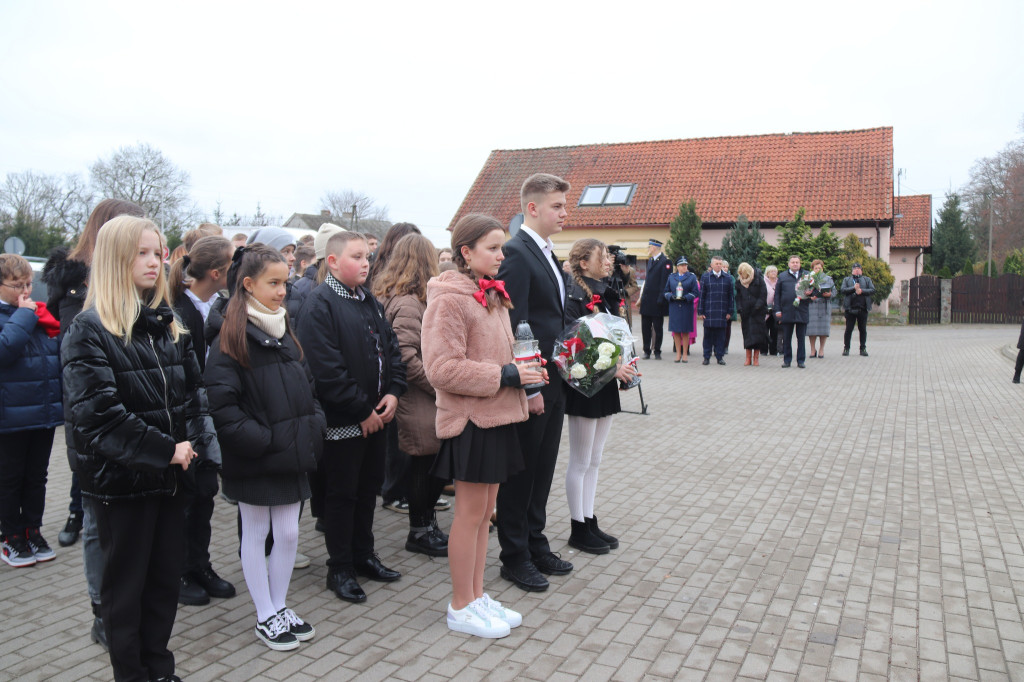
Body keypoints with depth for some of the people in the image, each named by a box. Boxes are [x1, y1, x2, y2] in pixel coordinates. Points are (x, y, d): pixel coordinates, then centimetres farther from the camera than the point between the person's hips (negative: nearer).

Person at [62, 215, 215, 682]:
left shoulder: (167, 324, 9)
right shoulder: (89, 330, -11)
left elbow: (193, 389, 12)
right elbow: (98, 413, -19)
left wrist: (190, 442, -5)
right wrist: (165, 450, -19)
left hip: (169, 474, 6)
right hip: (122, 480, -6)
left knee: (166, 576, 14)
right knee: (126, 583, 9)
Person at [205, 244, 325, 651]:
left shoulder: (285, 333, 11)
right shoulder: (231, 338, -11)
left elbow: (306, 387, 16)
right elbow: (222, 404, -17)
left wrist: (314, 427, 3)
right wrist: (262, 440, -20)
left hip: (290, 455, 6)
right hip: (254, 460, -6)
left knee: (288, 534, 12)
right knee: (256, 535, 9)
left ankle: (279, 607, 28)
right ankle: (265, 617, 22)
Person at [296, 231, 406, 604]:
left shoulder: (370, 301, 11)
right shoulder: (320, 304, -14)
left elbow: (391, 348, 12)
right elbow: (326, 368, -21)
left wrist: (393, 392, -4)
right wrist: (362, 410, -18)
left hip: (376, 415, 8)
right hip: (342, 419, -8)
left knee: (368, 487, 17)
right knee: (341, 493, 5)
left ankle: (363, 555, 33)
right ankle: (340, 569, 18)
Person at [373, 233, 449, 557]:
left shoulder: (390, 296, 13)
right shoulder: (408, 303, -18)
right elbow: (406, 358, -24)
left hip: (424, 400, 9)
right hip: (418, 405, -9)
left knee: (428, 464, 14)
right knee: (424, 464, 2)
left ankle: (425, 525, 25)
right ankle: (420, 532, 16)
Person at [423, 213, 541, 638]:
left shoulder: (492, 295, 13)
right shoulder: (449, 300, -15)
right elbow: (443, 369, -21)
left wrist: (521, 370, 3)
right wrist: (506, 376, -20)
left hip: (498, 416, 9)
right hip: (471, 419, -8)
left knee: (484, 511, 15)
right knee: (471, 513, 2)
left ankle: (477, 595, 29)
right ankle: (461, 607, 18)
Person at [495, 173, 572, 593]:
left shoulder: (548, 255, 15)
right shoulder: (516, 253, -15)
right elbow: (514, 325, -21)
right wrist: (528, 388, -21)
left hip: (553, 384, 9)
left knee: (542, 470, 18)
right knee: (520, 472, 5)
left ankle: (536, 545, 32)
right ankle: (515, 558, 19)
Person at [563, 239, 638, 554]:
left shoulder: (606, 295, 11)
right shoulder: (573, 298, -15)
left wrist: (623, 366, 0)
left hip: (606, 386, 9)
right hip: (584, 387, -8)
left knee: (593, 461, 16)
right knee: (580, 463, 4)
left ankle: (590, 521, 26)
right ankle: (578, 529, 16)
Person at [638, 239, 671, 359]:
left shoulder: (665, 262, -11)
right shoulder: (650, 260, 15)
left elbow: (665, 283, -15)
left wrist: (661, 299, -19)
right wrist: (642, 297, 14)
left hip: (657, 301, -8)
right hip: (647, 301, 8)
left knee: (658, 328, 3)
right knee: (645, 327, 8)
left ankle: (657, 351, 11)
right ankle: (647, 351, 15)